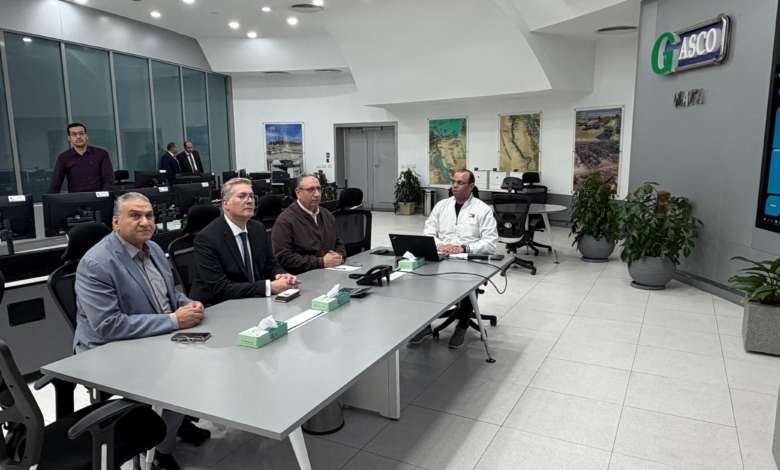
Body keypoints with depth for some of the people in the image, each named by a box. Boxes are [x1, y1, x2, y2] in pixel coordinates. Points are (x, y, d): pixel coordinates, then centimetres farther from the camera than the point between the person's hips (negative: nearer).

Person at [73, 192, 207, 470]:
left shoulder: (152, 248, 5)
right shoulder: (96, 264, -21)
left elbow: (170, 294, 17)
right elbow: (108, 326, -27)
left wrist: (189, 305, -7)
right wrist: (174, 320, -27)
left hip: (159, 339, 8)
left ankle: (182, 419, 22)